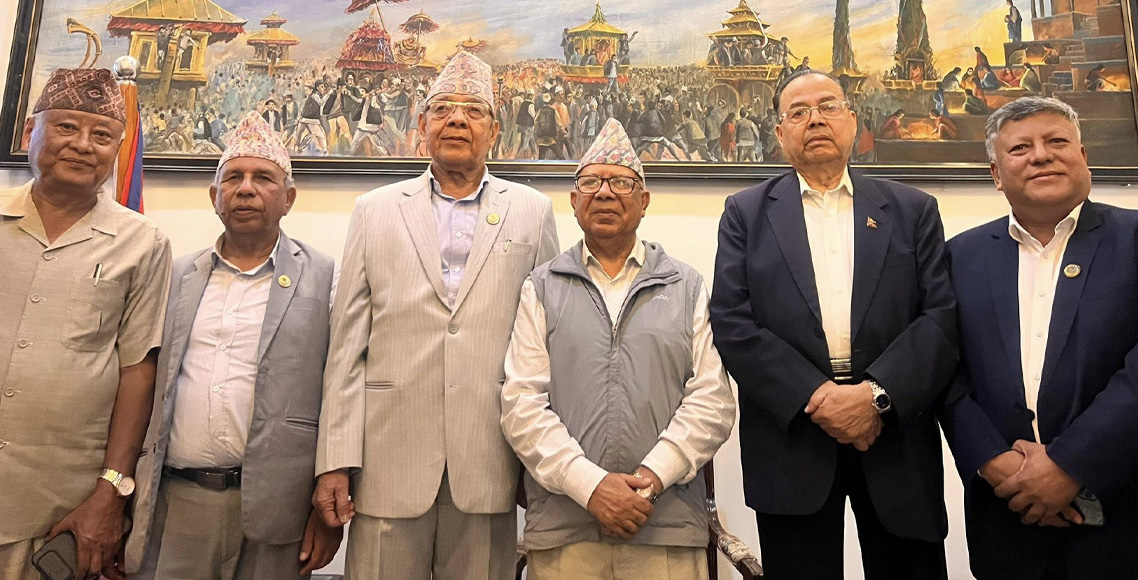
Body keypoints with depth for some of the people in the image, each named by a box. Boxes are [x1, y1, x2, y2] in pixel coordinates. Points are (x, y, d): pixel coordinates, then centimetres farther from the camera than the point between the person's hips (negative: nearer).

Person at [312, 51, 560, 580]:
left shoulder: (532, 212, 7)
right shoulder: (375, 211, 9)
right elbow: (346, 346, 4)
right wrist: (335, 461, -1)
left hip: (488, 469, 0)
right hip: (390, 463, 1)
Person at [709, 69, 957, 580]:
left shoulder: (913, 210, 9)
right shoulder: (746, 213, 6)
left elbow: (942, 317, -1)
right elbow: (731, 323, -4)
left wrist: (877, 395, -15)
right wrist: (815, 396, -13)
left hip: (897, 441, 1)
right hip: (792, 438, -1)